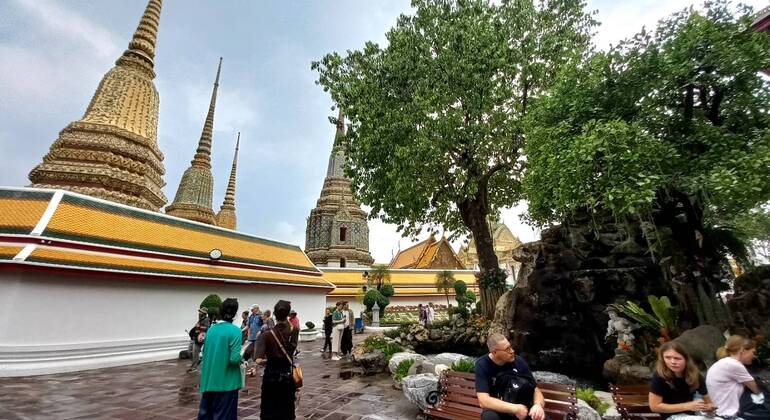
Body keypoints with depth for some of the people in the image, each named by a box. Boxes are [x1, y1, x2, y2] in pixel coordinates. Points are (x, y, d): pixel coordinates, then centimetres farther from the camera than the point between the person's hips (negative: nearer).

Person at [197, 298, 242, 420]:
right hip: (226, 382, -6)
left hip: (208, 381, 6)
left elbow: (204, 352, 12)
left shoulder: (211, 329, 2)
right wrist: (242, 356, -1)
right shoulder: (235, 330, -18)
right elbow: (235, 359, -22)